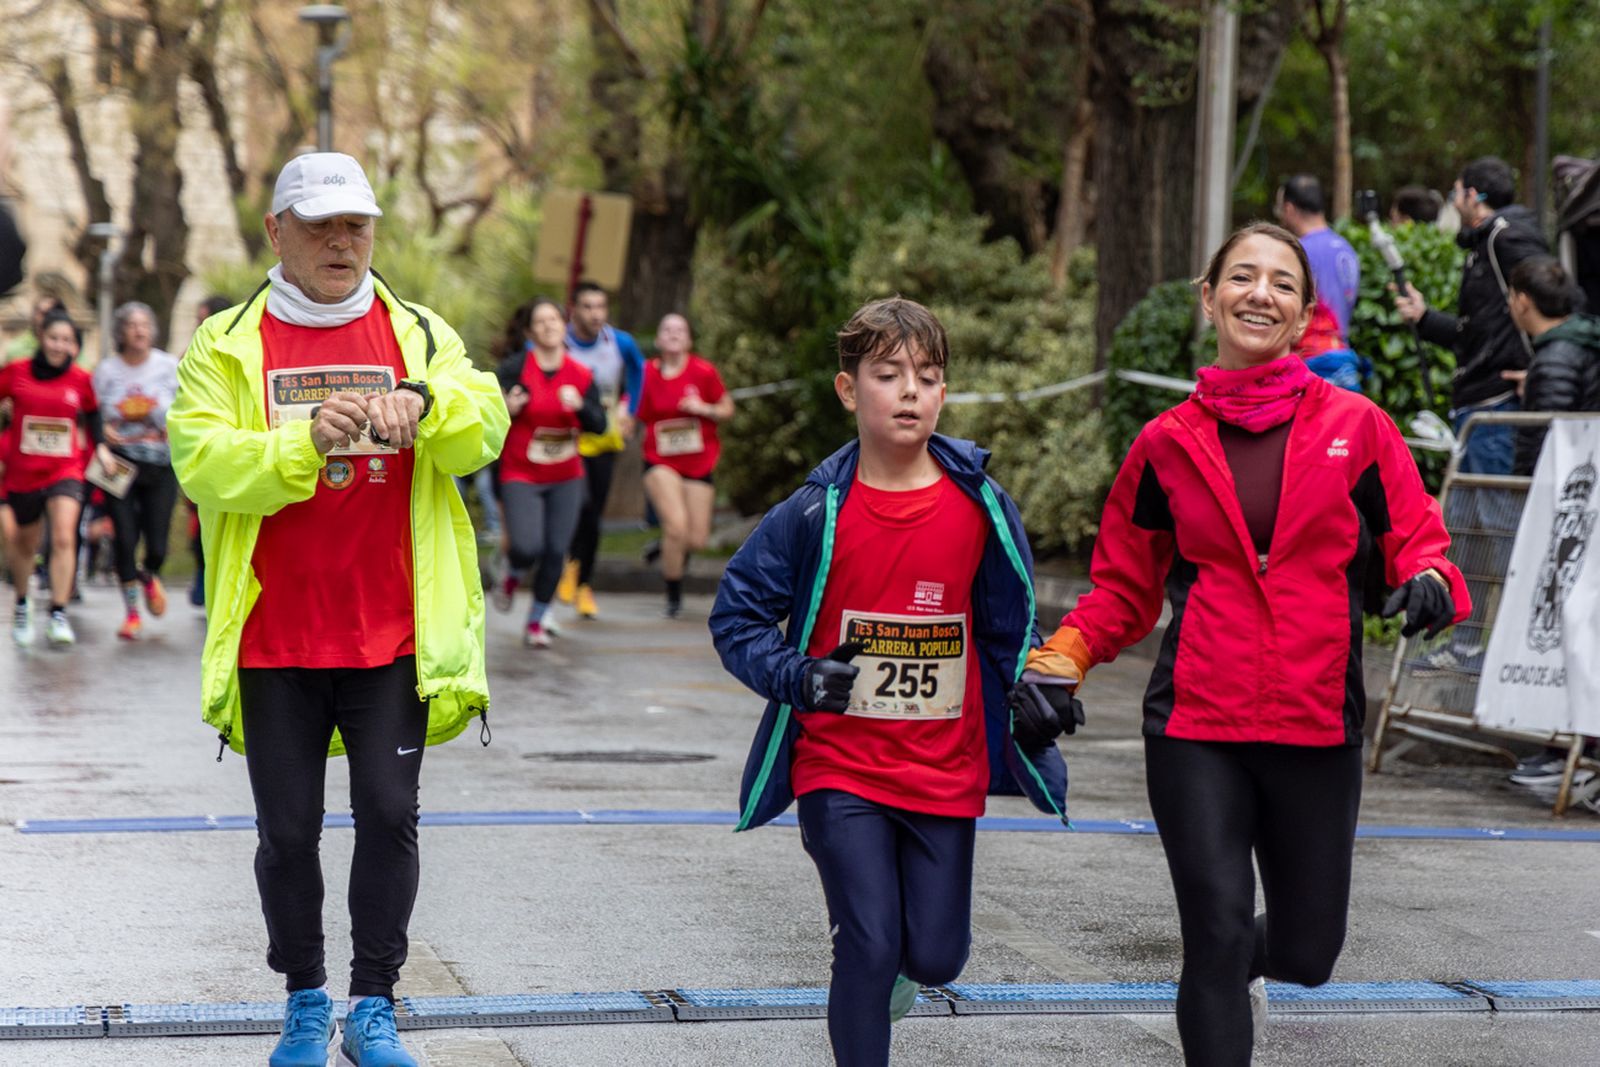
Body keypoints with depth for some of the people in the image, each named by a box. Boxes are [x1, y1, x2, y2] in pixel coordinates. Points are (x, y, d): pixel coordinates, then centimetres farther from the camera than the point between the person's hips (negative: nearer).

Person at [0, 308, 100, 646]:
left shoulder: (80, 380, -1)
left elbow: (92, 414, 16)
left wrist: (100, 447, 5)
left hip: (65, 471, -1)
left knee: (64, 538, -20)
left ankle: (58, 615, -18)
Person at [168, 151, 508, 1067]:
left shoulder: (422, 336, 8)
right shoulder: (227, 346, 4)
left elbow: (484, 430, -7)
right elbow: (201, 460, -10)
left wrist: (423, 402, -28)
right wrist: (305, 443, -25)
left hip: (394, 637, 0)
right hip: (274, 639, 0)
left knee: (390, 814, -3)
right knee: (288, 829, 6)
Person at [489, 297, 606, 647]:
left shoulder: (581, 376, 0)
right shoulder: (515, 368, -11)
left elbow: (599, 425, -1)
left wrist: (580, 406, -21)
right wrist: (507, 409, -33)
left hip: (566, 479, 3)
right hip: (521, 477, -3)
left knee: (555, 552, 0)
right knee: (528, 547, -19)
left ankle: (537, 622, 20)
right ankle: (510, 570, 20)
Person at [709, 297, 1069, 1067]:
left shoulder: (980, 507, -2)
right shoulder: (816, 513, -8)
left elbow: (1010, 627, 12)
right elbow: (736, 614, -2)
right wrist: (795, 677, -17)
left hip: (944, 768, 2)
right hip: (838, 766, -2)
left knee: (935, 957, 6)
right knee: (869, 951, -8)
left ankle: (889, 959, 42)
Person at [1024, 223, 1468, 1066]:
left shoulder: (1355, 427, 3)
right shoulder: (1167, 443, 5)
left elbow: (1418, 541, 4)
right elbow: (1123, 587, 13)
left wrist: (1430, 582, -20)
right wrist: (1061, 659, -4)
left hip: (1316, 728, 1)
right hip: (1196, 726, -1)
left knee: (1305, 951, 11)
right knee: (1216, 937, -8)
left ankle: (1239, 966, 48)